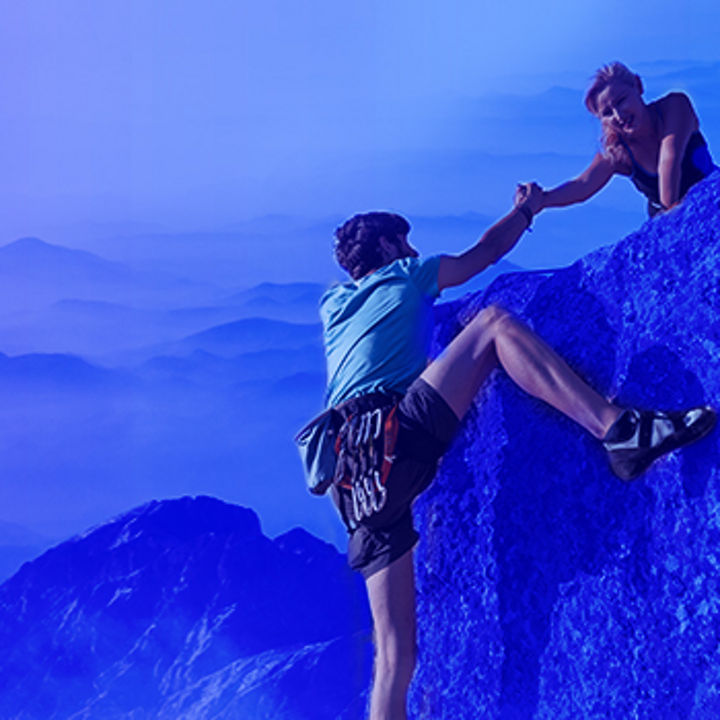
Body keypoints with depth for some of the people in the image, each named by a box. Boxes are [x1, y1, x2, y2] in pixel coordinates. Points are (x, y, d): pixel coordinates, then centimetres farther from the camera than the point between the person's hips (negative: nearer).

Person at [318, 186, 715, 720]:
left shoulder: (333, 305, 31)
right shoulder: (402, 275, 17)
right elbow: (485, 253, 29)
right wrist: (526, 209, 45)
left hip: (355, 476, 7)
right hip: (399, 434, -7)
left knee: (395, 656, 6)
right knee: (495, 323, -4)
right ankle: (621, 430, -24)